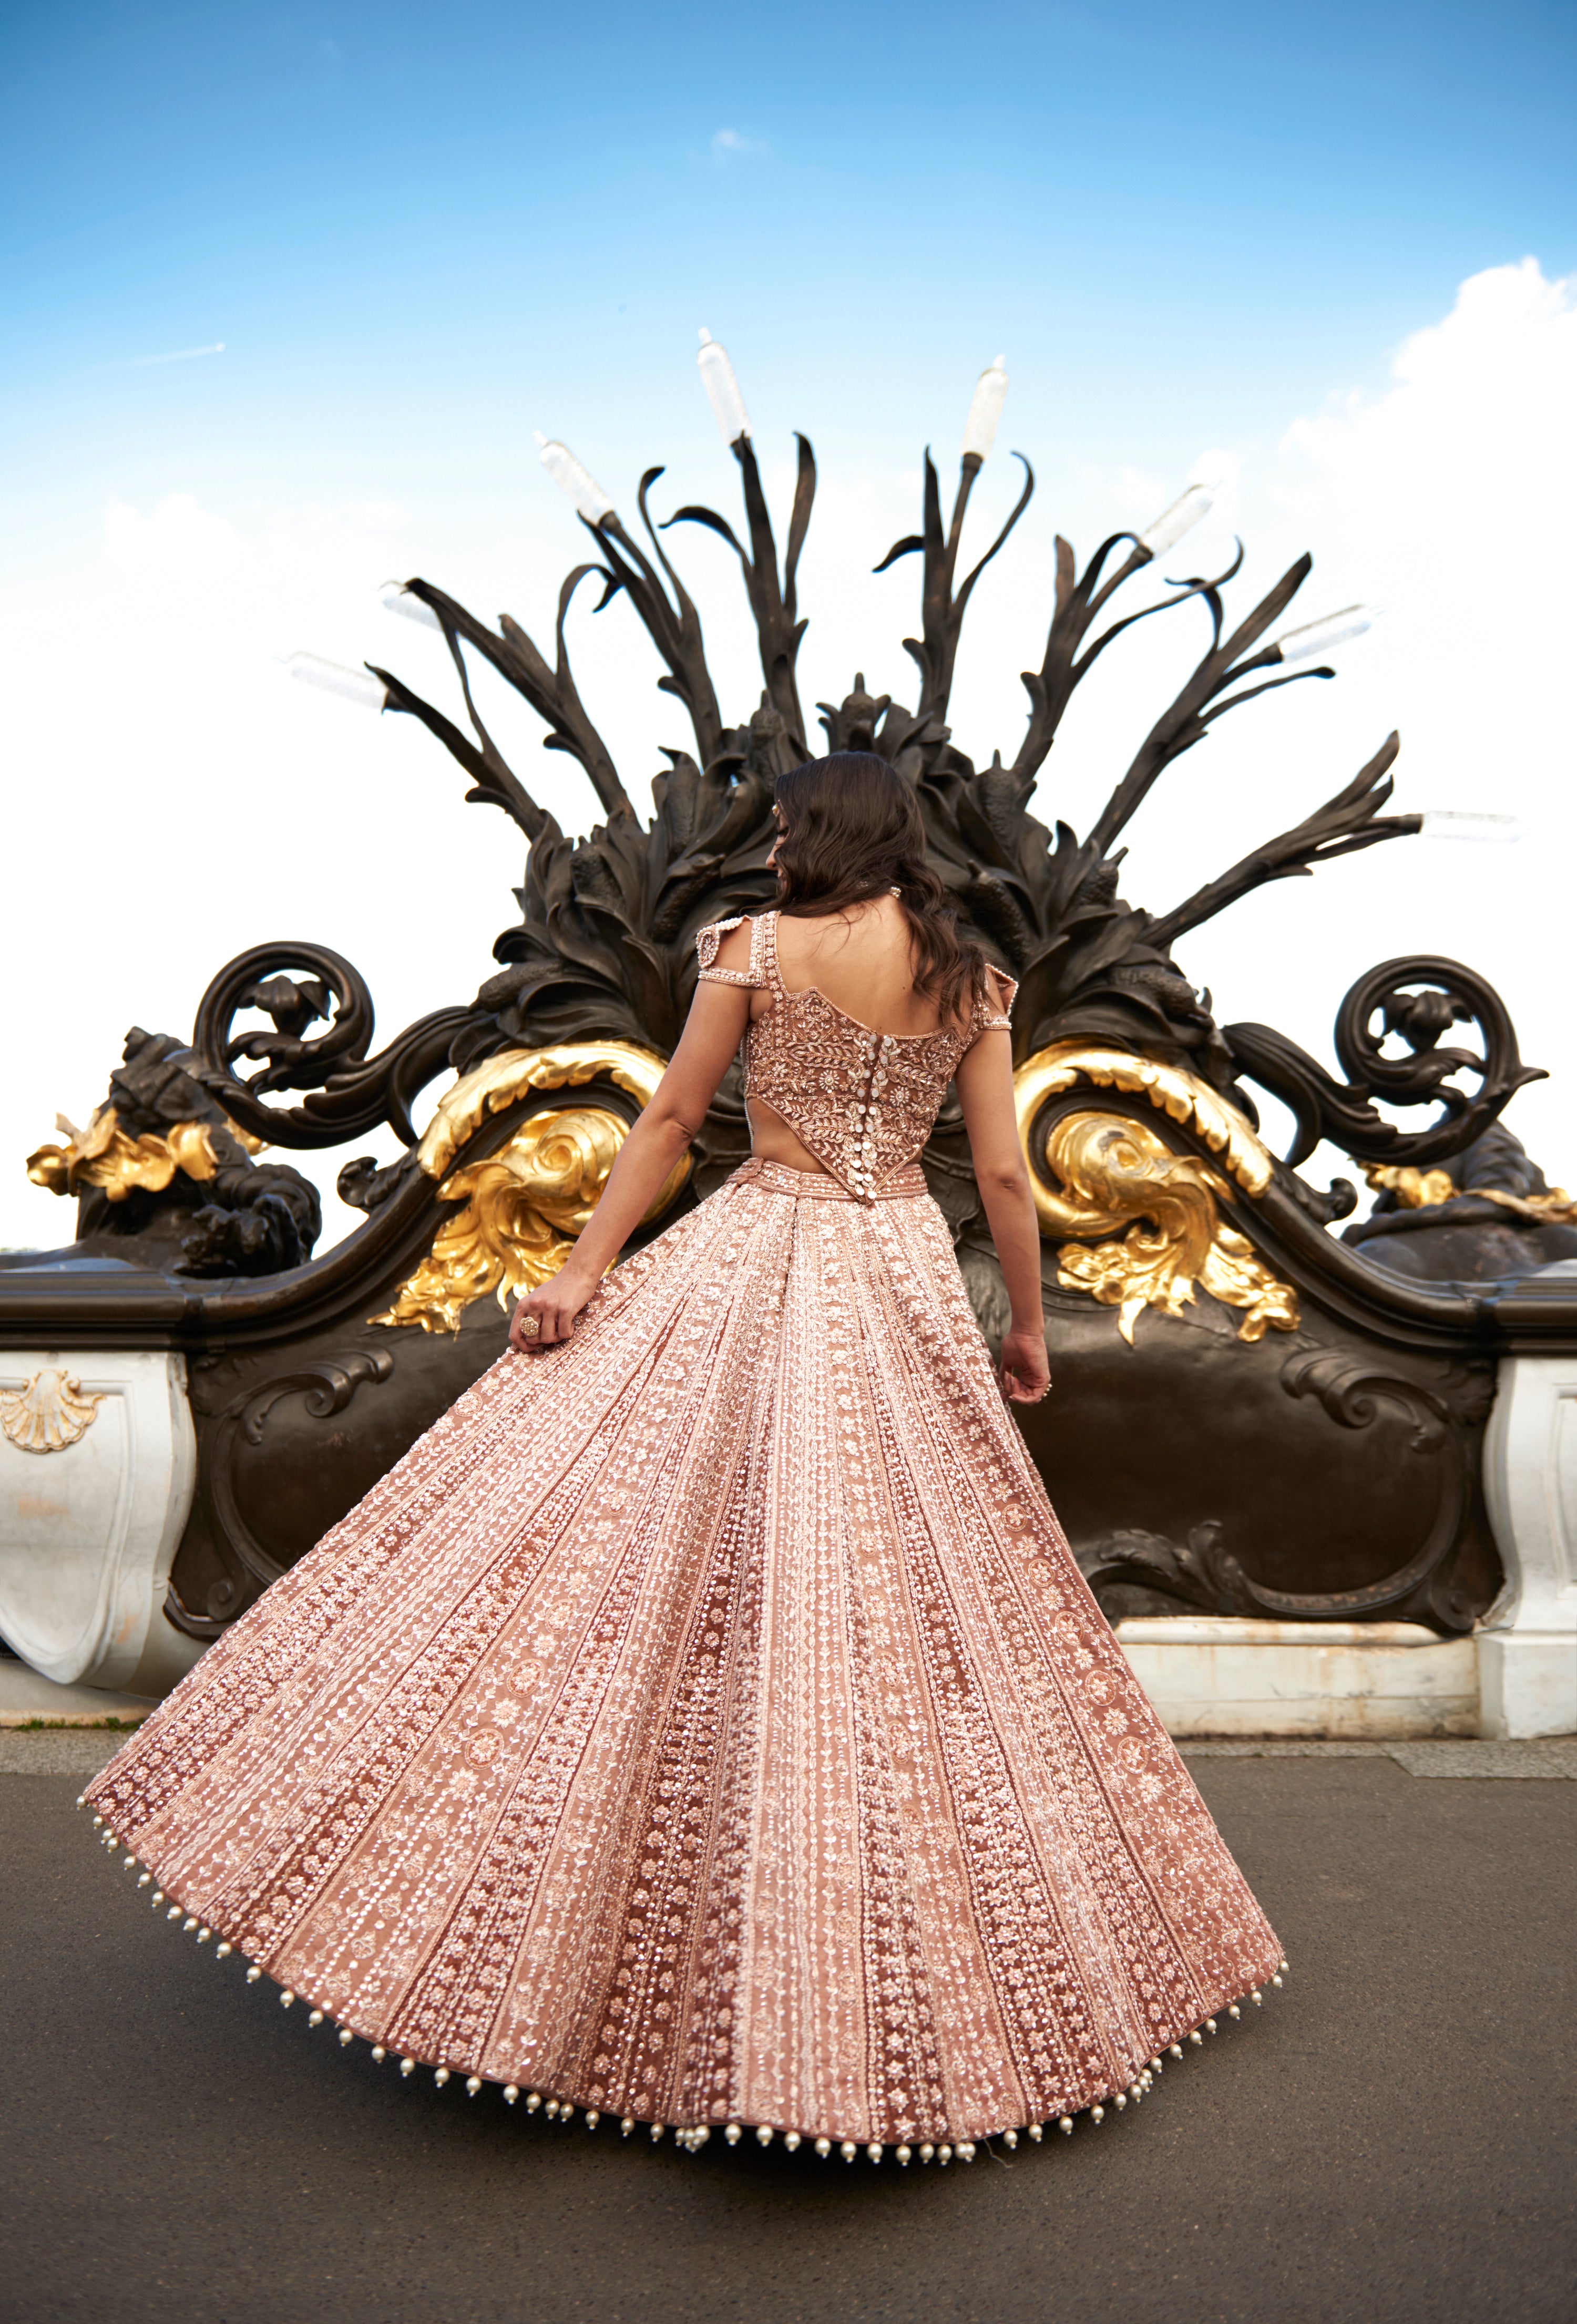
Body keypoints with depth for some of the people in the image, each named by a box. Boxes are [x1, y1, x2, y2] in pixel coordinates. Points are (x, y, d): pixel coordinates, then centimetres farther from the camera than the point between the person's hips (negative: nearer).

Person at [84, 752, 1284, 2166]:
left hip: (752, 1269, -4)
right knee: (923, 1592, 11)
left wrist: (586, 1268, 1)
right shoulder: (974, 983, 5)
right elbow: (1003, 1175, 5)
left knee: (652, 1564, 3)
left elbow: (670, 1121, -3)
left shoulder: (757, 949, -3)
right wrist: (1030, 1323, 15)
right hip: (906, 1286, 4)